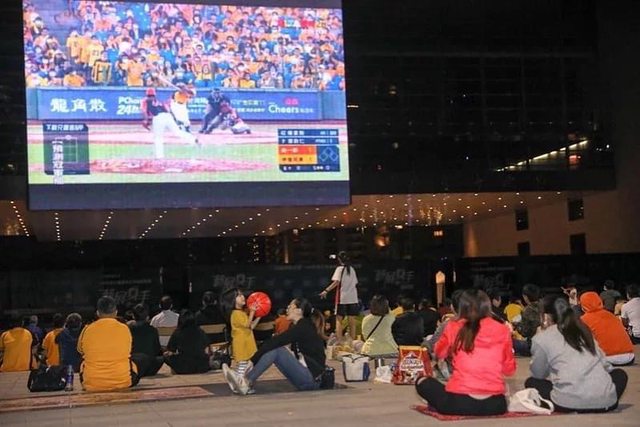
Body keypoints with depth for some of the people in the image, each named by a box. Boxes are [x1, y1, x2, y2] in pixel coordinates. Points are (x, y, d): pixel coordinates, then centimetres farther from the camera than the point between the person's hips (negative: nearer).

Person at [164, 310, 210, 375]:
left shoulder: (177, 333, -2)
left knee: (166, 356, 15)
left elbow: (170, 353, 3)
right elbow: (206, 352, 15)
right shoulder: (201, 332, 6)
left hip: (183, 369, -3)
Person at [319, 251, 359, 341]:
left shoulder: (340, 268, -6)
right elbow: (355, 284, 14)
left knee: (339, 319, 0)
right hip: (353, 298, 5)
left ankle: (339, 340, -8)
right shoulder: (352, 269, 11)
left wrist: (326, 291, -18)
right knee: (352, 320, 7)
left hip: (342, 298, -5)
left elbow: (336, 282, -18)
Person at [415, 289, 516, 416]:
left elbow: (440, 353, 20)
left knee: (422, 382, 22)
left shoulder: (454, 328, 0)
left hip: (459, 402, -2)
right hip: (494, 404, 2)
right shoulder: (502, 330, 2)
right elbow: (509, 370, 11)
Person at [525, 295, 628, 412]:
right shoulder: (581, 330, 19)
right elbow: (605, 365, 18)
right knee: (620, 374, 35)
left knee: (531, 382, 23)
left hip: (570, 401, -3)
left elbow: (538, 374, 15)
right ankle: (607, 402, 11)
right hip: (604, 399, 4)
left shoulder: (541, 338, 6)